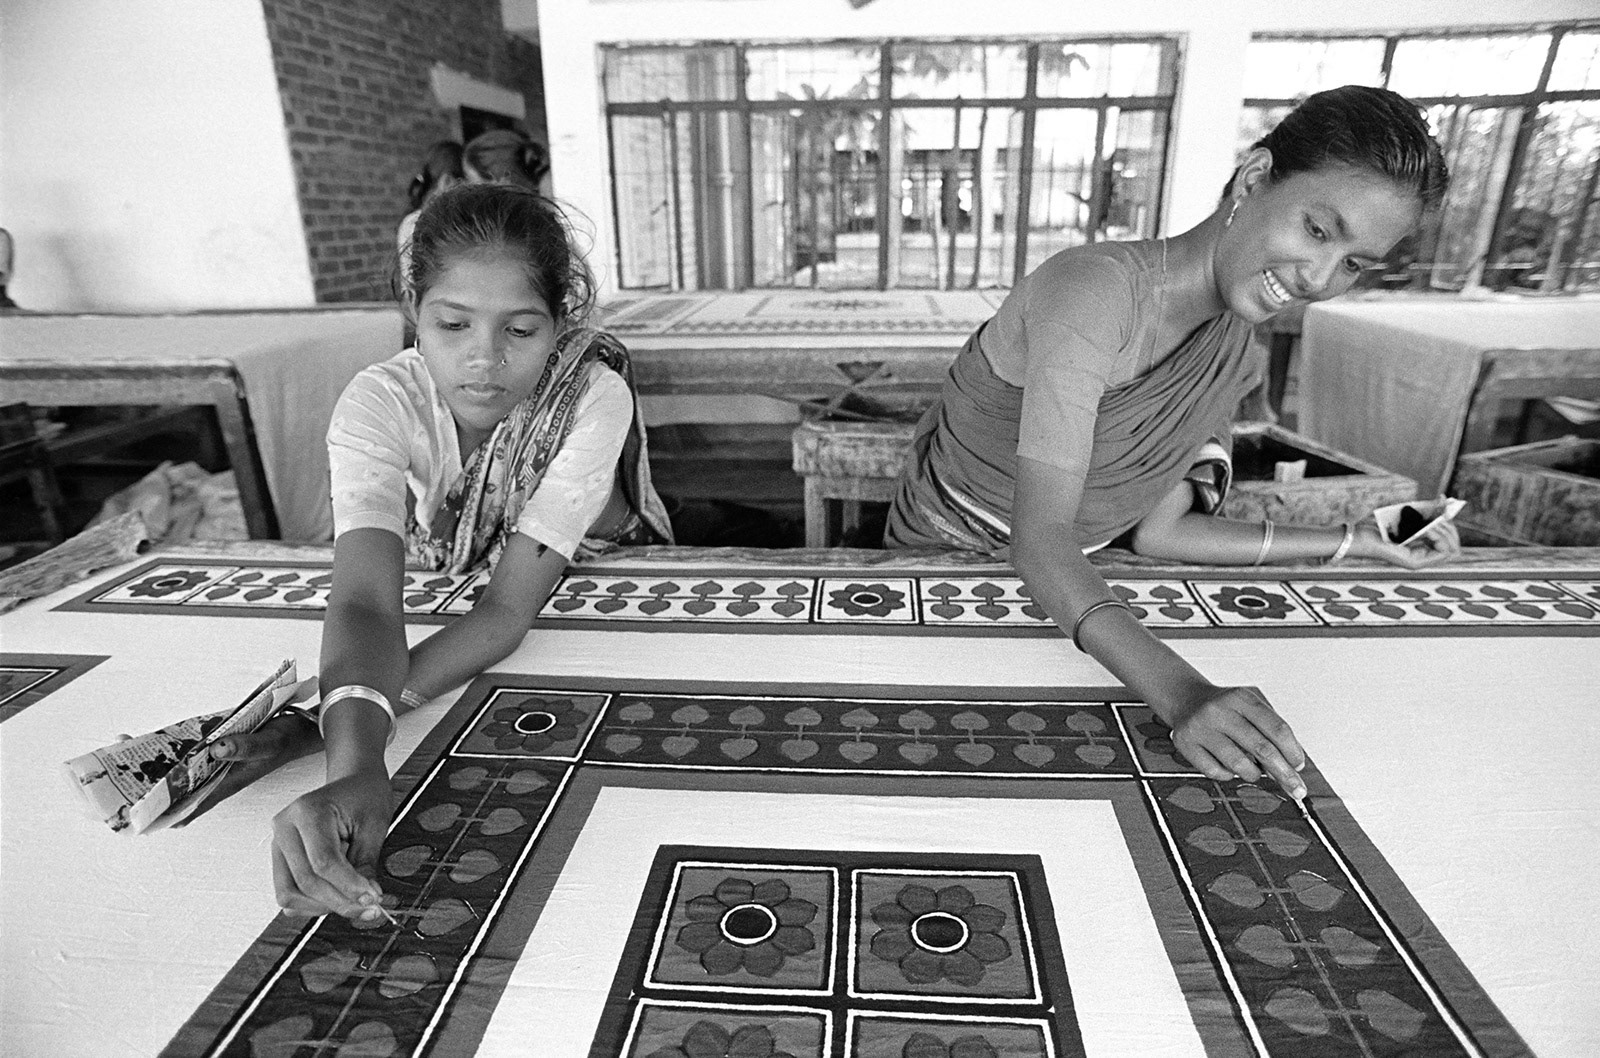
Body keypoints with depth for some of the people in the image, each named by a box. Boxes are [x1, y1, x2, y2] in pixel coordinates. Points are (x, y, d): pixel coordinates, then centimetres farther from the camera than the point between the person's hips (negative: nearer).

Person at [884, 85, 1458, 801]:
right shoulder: (1094, 290, -27)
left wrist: (1350, 542, 2)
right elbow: (1039, 542, -33)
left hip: (1064, 589, 5)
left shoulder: (1234, 364, -1)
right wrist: (1181, 692, -44)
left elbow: (1154, 531, 0)